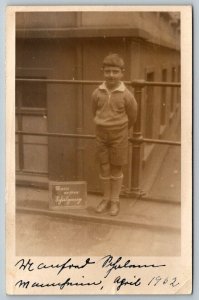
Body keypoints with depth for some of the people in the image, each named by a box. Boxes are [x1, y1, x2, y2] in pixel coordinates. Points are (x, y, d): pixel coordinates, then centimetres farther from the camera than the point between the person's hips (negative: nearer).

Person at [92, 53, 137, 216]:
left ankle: (115, 200, 24)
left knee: (116, 169, 9)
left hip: (119, 135, -2)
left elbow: (132, 116, 0)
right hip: (101, 133, 2)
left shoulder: (126, 95, -13)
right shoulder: (97, 93, -6)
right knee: (104, 167, 10)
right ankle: (106, 198, 27)